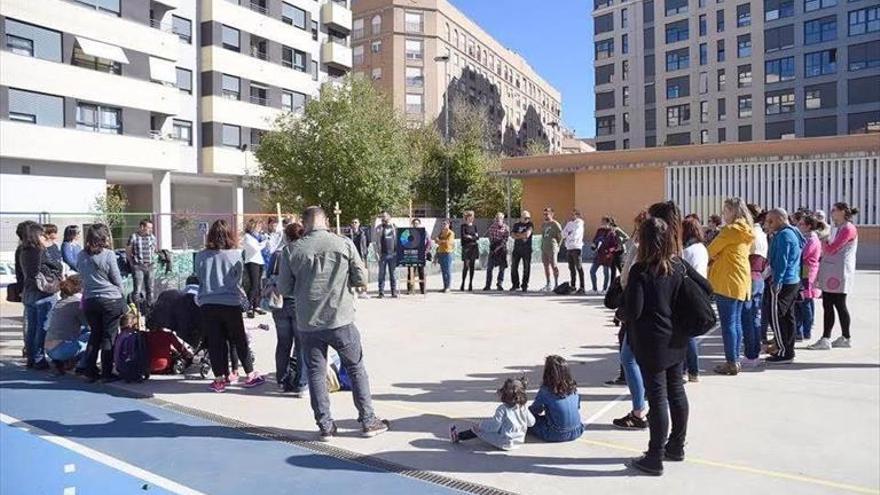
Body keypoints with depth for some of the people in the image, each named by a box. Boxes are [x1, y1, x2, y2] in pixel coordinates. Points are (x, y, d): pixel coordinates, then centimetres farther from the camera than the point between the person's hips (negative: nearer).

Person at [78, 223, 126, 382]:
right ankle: (107, 373, 7)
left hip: (89, 301, 5)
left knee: (95, 334, 17)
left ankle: (89, 371, 18)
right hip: (111, 299, -5)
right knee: (109, 336, 3)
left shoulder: (81, 256, 3)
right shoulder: (108, 255, -11)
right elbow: (117, 280, -5)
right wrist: (119, 294, 12)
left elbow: (82, 276, 12)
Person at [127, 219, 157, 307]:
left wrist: (150, 259, 13)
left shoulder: (152, 237, 5)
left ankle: (150, 305, 23)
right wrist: (132, 263, 5)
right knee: (137, 289, -5)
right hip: (138, 267, -5)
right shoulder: (134, 237, -8)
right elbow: (128, 251, 1)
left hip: (149, 266, 5)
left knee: (150, 288, 12)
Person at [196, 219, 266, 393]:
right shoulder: (236, 255, -5)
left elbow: (199, 278, 9)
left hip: (207, 304, 1)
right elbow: (239, 279, 5)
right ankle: (251, 375, 19)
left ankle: (219, 379, 14)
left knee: (214, 343, 9)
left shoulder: (201, 256, -2)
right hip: (231, 303, -1)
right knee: (240, 340, 12)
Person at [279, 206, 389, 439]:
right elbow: (361, 279, -3)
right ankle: (368, 421, 20)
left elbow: (283, 288, 0)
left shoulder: (291, 250, -5)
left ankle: (325, 425, 18)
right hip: (341, 319, -1)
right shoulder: (345, 244, -7)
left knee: (316, 372, 13)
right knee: (356, 368, 13)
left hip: (308, 323, 1)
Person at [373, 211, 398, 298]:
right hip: (382, 254, -1)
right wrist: (377, 253, -5)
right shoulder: (378, 228, 6)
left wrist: (398, 252, 4)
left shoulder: (394, 227, 9)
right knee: (381, 274, 0)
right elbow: (374, 241, 4)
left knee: (393, 274, 5)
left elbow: (398, 240, 12)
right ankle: (381, 292, 4)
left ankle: (394, 292, 11)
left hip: (393, 254, 1)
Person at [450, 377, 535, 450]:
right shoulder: (523, 407, -5)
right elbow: (531, 423, 3)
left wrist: (481, 424, -5)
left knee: (478, 428, 7)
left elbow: (494, 426, -22)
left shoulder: (502, 409, -21)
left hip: (504, 443, -7)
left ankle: (458, 436, 20)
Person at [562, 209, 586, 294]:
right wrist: (569, 234, -8)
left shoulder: (579, 223, -4)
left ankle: (582, 287, -8)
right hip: (568, 247, 7)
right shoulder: (569, 223, 17)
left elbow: (575, 235, -15)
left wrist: (568, 235, 1)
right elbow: (563, 234, 10)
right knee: (571, 268, 12)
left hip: (576, 247, -7)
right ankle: (573, 286, 20)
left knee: (579, 267, -8)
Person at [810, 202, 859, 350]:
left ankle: (846, 338, 11)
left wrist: (823, 241, 0)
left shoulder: (849, 229, -11)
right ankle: (825, 338, 9)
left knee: (839, 305, -1)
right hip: (829, 274, 9)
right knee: (827, 305, 7)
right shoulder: (838, 228, 18)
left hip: (839, 274, -9)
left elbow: (831, 249, -17)